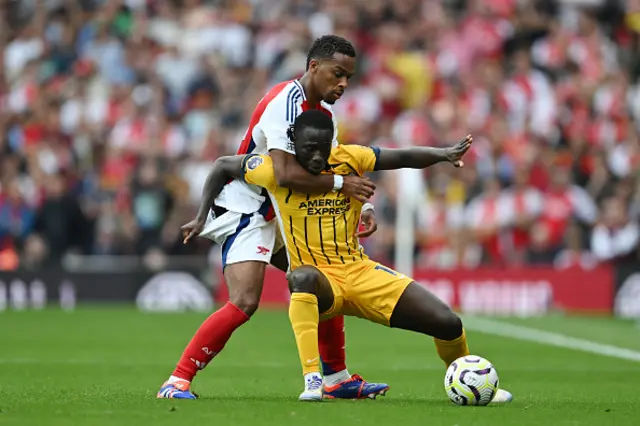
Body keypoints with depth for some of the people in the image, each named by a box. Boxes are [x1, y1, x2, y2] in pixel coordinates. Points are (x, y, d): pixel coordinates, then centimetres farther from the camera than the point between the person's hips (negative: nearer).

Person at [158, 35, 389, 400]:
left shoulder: (324, 111, 8)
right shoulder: (285, 103, -23)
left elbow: (326, 172, 12)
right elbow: (287, 174, -33)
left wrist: (362, 206, -4)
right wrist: (340, 184, -24)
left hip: (280, 214, 10)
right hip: (244, 210, -10)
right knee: (245, 303, -23)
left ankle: (337, 380, 23)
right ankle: (177, 382, -19)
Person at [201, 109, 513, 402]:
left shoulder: (350, 159, -3)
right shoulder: (275, 170, -10)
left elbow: (403, 157, -3)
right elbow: (223, 166, 3)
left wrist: (443, 154, -20)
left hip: (360, 271, 3)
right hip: (317, 281, -3)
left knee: (448, 324, -6)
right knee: (302, 276, -44)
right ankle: (312, 382, -46)